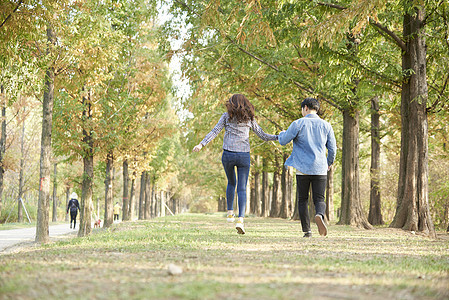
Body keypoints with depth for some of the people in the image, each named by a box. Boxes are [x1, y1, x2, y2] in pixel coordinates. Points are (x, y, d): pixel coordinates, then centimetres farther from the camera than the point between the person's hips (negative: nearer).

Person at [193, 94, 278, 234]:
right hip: (244, 156, 0)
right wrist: (279, 137, 20)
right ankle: (240, 219, -16)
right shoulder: (249, 119, 7)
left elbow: (215, 131, -5)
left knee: (231, 183, 25)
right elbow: (262, 135, 9)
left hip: (228, 155, 0)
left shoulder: (227, 116, 4)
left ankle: (230, 212, 25)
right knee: (242, 189, 0)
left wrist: (201, 144, -9)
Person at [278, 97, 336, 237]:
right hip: (320, 169, 1)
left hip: (302, 169, -1)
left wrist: (282, 133, 24)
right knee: (319, 199, 4)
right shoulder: (326, 125, 5)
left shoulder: (298, 124, -4)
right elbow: (332, 148, 9)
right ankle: (320, 215, -28)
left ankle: (307, 230, 5)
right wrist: (329, 162, 28)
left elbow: (283, 141, 1)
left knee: (302, 200, 10)